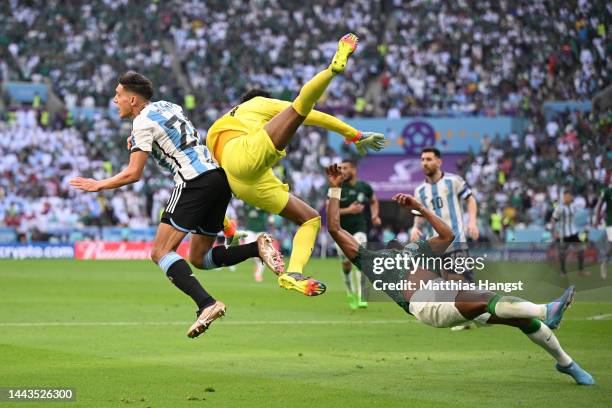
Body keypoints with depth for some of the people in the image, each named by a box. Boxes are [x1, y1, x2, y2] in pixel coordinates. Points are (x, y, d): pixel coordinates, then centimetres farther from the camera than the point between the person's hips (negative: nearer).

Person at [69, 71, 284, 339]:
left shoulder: (143, 122, -5)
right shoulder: (167, 106, 20)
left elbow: (133, 174, -8)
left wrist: (98, 185, 6)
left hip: (195, 182, -9)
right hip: (220, 177, 9)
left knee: (161, 252, -8)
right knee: (199, 258, 15)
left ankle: (206, 304, -25)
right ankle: (257, 247, -4)